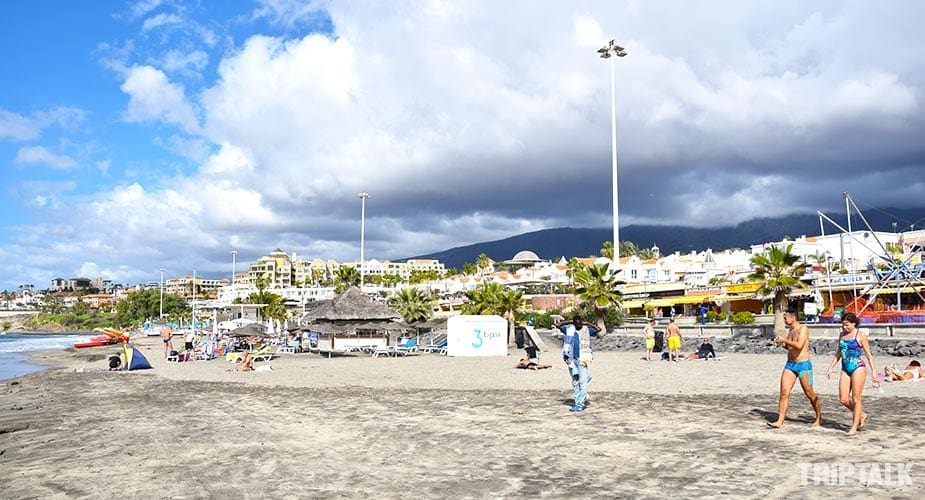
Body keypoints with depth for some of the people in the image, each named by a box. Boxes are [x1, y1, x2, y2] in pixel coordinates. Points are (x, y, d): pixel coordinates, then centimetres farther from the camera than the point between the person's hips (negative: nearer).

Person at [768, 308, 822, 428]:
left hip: (803, 365, -7)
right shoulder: (791, 330, 13)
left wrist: (784, 340, -19)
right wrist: (782, 344, 7)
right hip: (790, 365, 7)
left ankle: (819, 418, 27)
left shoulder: (803, 329, -11)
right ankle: (780, 421, -7)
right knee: (784, 393, -4)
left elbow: (799, 346, -25)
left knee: (810, 394, 6)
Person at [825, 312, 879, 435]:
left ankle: (854, 427, 7)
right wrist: (830, 367, 14)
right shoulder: (842, 335, 11)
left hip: (858, 368, -6)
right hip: (845, 369, 6)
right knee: (843, 399, 2)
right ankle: (861, 415, 27)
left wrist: (873, 371, -6)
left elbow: (868, 354, -2)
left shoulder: (861, 335, -4)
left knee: (856, 399, -2)